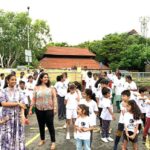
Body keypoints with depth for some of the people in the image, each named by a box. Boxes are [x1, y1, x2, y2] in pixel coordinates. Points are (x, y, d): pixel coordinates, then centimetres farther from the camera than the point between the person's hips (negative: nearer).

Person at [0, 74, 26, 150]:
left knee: (18, 135, 7)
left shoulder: (18, 91, 3)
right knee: (7, 136, 2)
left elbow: (22, 103, -2)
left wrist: (22, 115, -14)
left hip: (18, 116, 2)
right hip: (7, 116, -2)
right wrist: (17, 103, -13)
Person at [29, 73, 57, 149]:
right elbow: (33, 99, 2)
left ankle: (53, 142, 12)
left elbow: (54, 98, 2)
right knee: (41, 125, 14)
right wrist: (30, 109, 1)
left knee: (50, 125, 1)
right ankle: (42, 139, 33)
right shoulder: (36, 87, 1)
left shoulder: (50, 87, -1)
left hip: (49, 109, -1)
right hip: (39, 109, 2)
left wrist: (54, 108, -2)